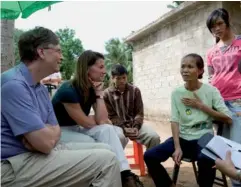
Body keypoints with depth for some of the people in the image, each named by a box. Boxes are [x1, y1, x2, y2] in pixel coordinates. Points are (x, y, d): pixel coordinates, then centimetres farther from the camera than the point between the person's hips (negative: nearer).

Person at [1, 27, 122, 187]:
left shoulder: (41, 88, 13)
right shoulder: (14, 84, -19)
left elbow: (54, 132, 11)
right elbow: (46, 141, -25)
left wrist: (43, 132, -12)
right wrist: (49, 130, -2)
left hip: (39, 152, 10)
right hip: (17, 165, -10)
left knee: (104, 149, 10)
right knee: (107, 160, -17)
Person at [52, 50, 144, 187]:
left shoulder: (93, 89, -4)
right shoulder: (69, 90, -26)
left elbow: (102, 121, -14)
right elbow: (86, 123, -22)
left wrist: (99, 93, -16)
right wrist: (97, 119, -1)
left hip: (76, 129, 6)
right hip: (59, 131, -6)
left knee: (107, 130, -22)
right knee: (93, 144, -30)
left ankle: (125, 175, -30)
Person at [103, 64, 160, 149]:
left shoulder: (135, 90, 4)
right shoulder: (107, 94, -2)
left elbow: (139, 112, 3)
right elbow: (111, 116, -4)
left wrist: (136, 127, -16)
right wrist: (124, 129, -20)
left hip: (134, 124, 3)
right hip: (118, 125, -2)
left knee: (154, 137, -21)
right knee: (119, 138, -38)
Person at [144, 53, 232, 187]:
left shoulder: (211, 91, -4)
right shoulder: (176, 93, 2)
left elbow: (228, 119, -6)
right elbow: (175, 121, -4)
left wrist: (201, 105, -11)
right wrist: (177, 147, -17)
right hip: (182, 138, 3)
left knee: (206, 160, -38)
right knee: (149, 156, -15)